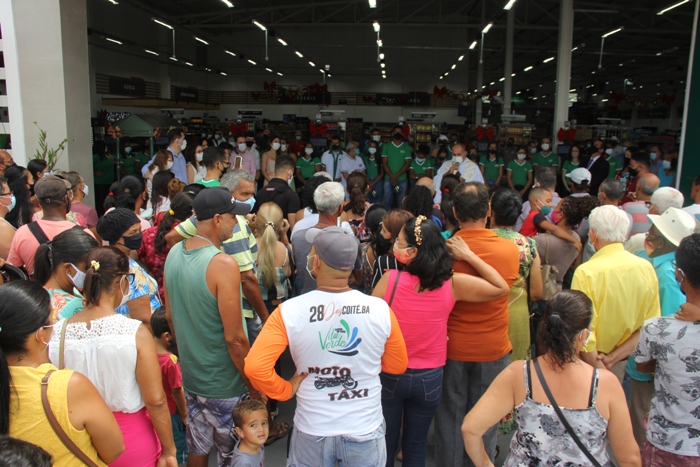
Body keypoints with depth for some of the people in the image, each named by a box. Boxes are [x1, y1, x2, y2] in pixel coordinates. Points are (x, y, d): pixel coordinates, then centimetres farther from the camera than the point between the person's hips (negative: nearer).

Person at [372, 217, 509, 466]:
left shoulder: (390, 279, -20)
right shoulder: (452, 284, -15)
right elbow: (501, 288, -3)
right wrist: (468, 255, -2)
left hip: (390, 374, -1)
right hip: (430, 377, 2)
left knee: (385, 444, 19)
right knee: (416, 446, 22)